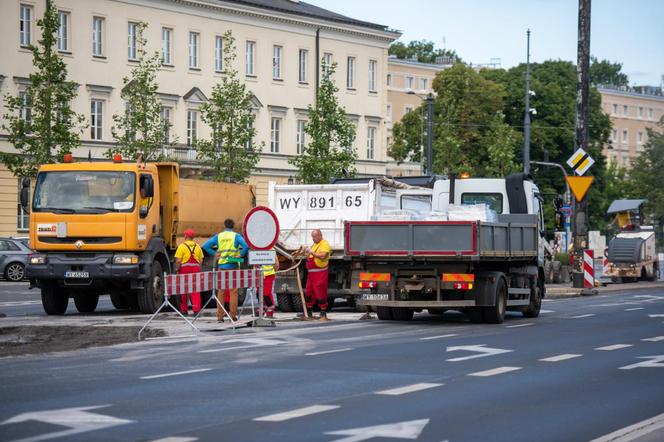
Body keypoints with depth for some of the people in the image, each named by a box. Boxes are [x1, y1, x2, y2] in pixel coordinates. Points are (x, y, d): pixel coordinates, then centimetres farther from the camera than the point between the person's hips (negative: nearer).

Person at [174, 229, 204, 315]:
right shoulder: (197, 246, 8)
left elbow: (178, 260, -11)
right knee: (195, 290, 2)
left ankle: (184, 310, 12)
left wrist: (177, 269, 0)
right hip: (195, 269, 3)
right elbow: (201, 260, 7)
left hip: (184, 269, -3)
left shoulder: (182, 246, -6)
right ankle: (196, 309, -6)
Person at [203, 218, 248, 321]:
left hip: (222, 266, 2)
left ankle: (220, 316, 3)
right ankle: (233, 315, 0)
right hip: (233, 266, -2)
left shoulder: (218, 236, 6)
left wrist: (214, 253, 5)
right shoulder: (236, 236, -1)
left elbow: (205, 246, 1)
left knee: (220, 291, 5)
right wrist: (240, 255, -6)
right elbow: (246, 246, -17)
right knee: (233, 291, 2)